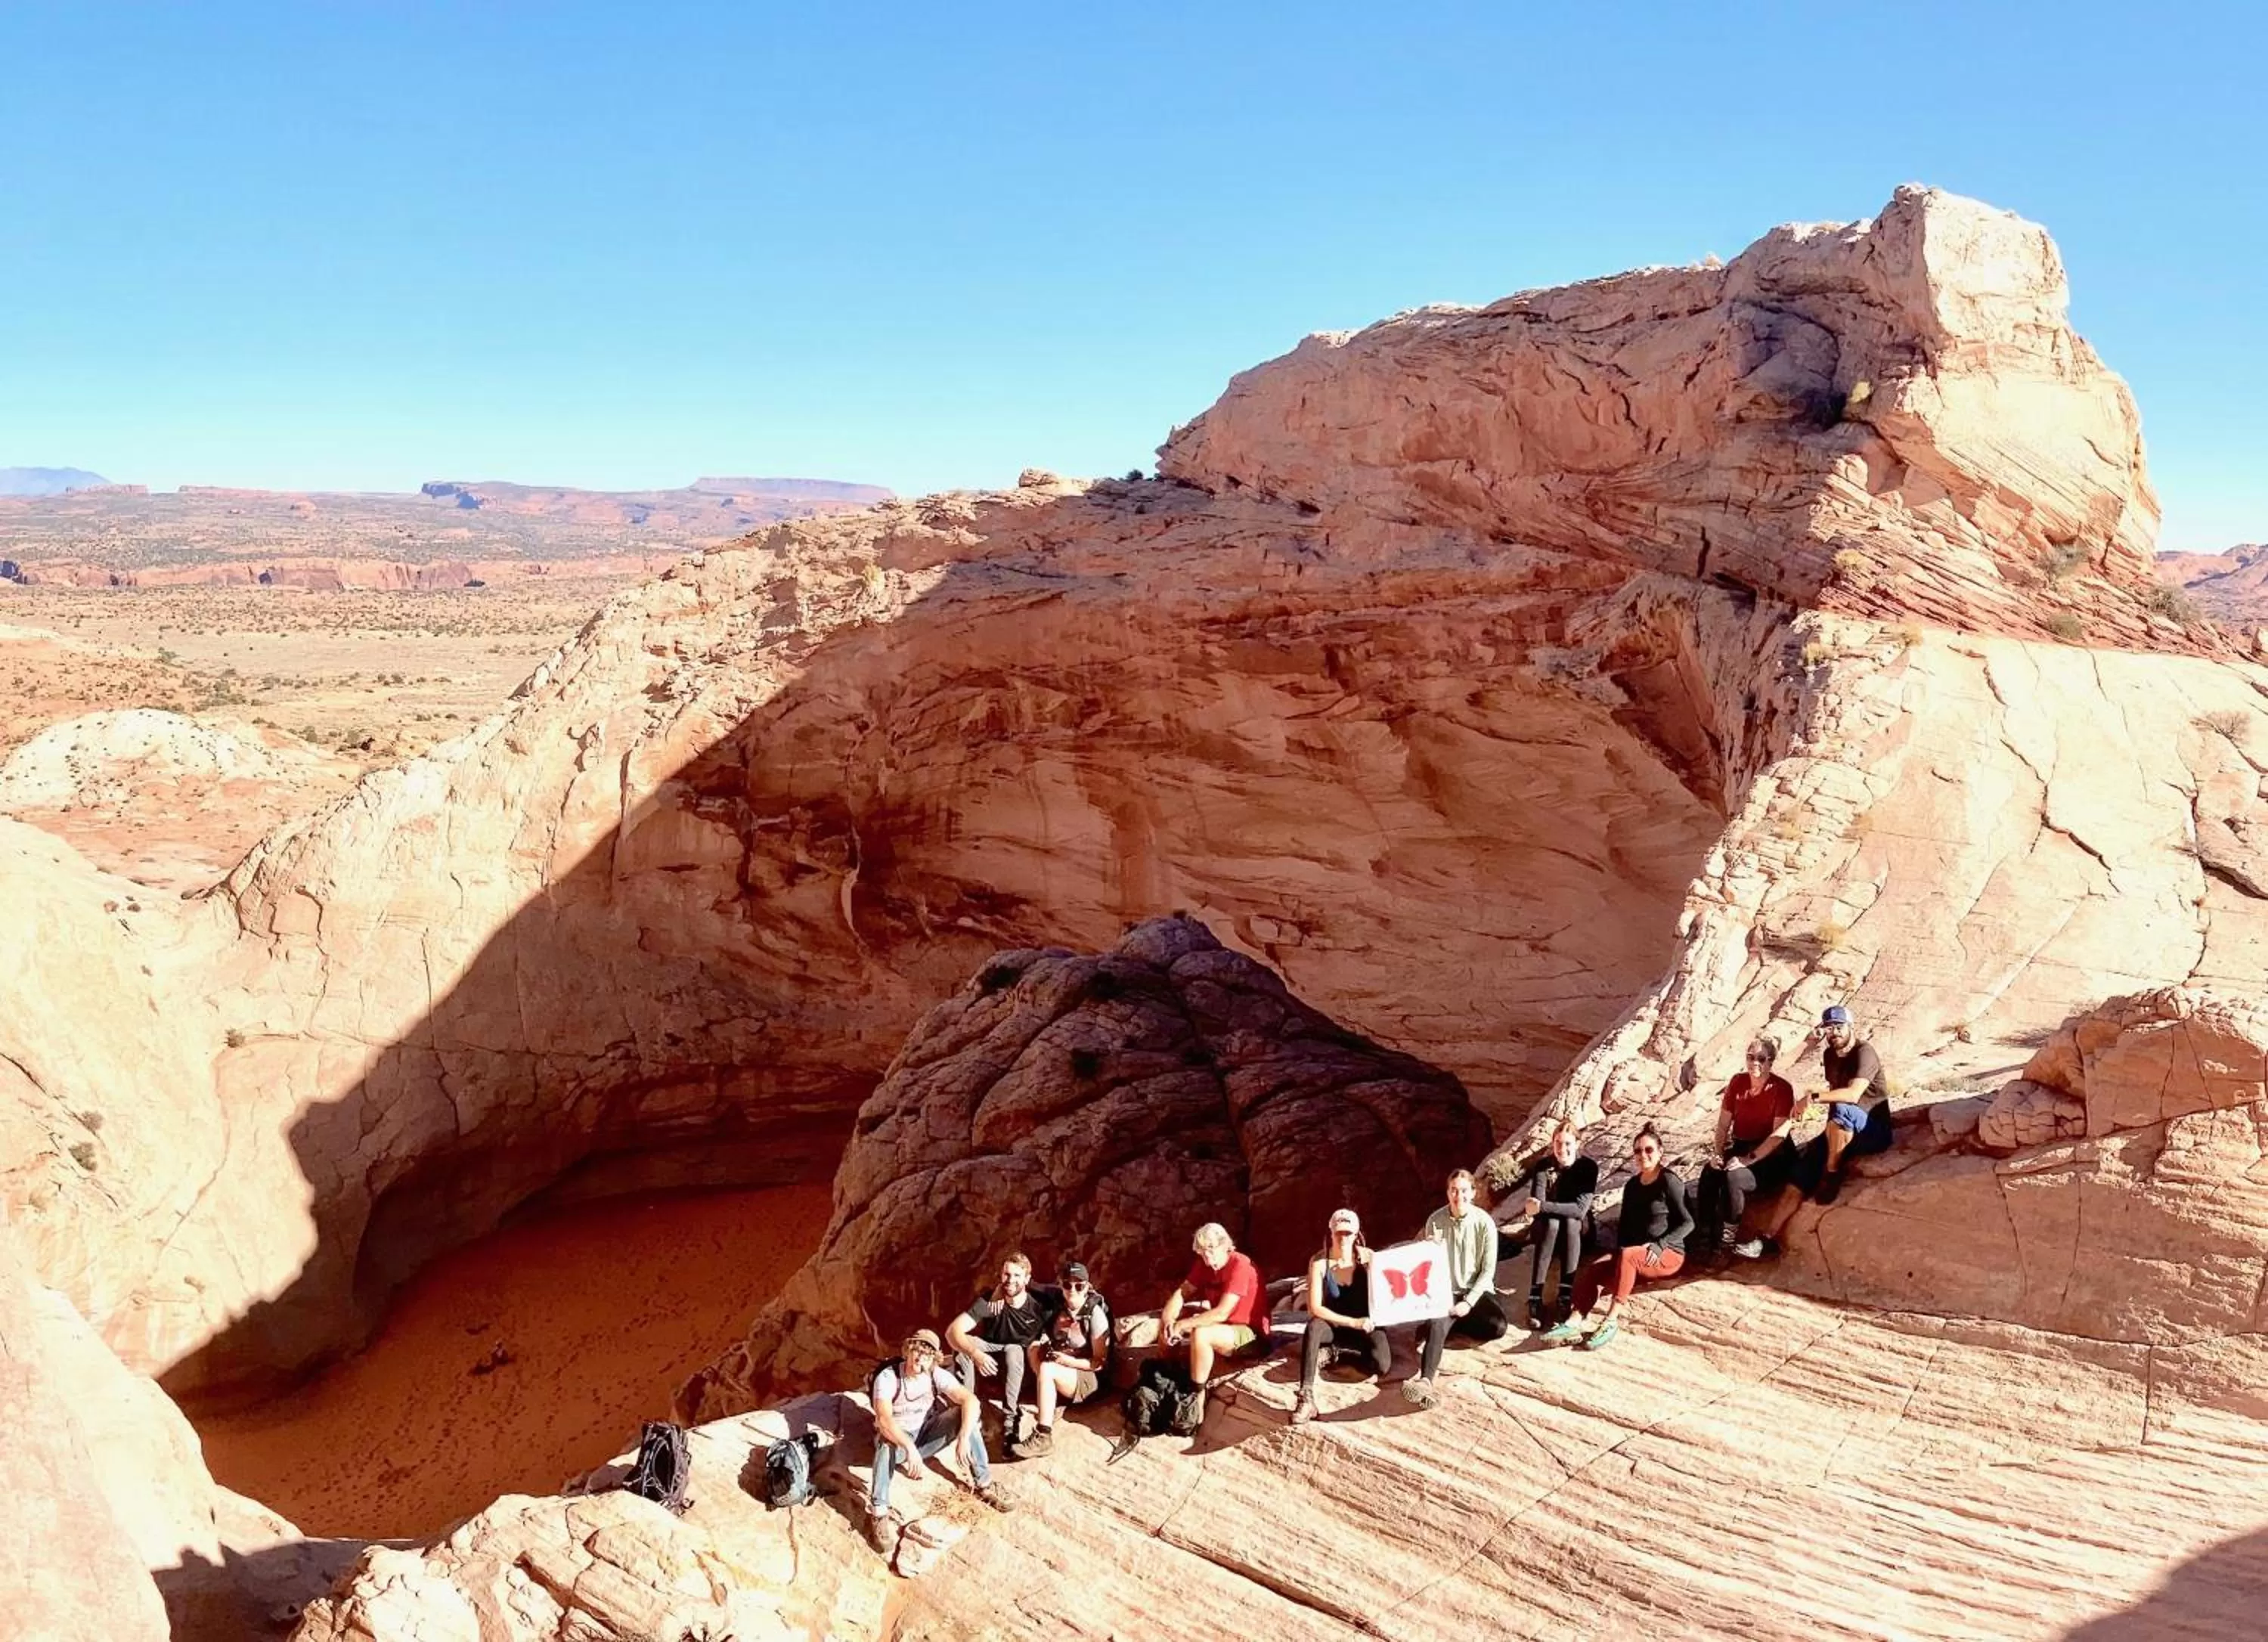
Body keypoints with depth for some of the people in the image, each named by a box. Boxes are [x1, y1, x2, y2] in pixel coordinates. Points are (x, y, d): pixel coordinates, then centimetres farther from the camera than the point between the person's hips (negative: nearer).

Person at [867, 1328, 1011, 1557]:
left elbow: (970, 1399, -21)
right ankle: (878, 1514, -38)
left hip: (926, 1435, 4)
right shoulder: (887, 1377, -23)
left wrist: (964, 1437, -37)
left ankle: (984, 1485, -14)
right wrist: (909, 1447, -51)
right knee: (886, 1440, -41)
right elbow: (884, 1419, -37)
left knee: (966, 1414, -20)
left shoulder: (937, 1374, -12)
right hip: (897, 1438, -4)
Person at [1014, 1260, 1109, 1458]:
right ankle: (1052, 1406, -21)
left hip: (1088, 1379, -6)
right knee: (1034, 1347, -18)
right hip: (1059, 1378, 6)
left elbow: (1101, 1362, -13)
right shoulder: (1058, 1305, -2)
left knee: (1046, 1368, -31)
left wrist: (1069, 1361, -28)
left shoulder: (1096, 1314, -16)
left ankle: (1043, 1437, -35)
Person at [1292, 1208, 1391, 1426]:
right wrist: (1353, 1322, -24)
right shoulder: (1319, 1262, -12)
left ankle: (1332, 1351, -5)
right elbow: (1315, 1308, -17)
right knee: (1314, 1327, -37)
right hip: (1333, 1324, -1)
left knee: (1382, 1366, -29)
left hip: (1365, 1324, 1)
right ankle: (1306, 1399, -42)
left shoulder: (1368, 1258, -7)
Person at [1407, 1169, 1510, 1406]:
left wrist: (1469, 1302, -15)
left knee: (1499, 1327, -26)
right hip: (1446, 1291, -1)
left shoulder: (1484, 1223, -7)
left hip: (1477, 1290, 1)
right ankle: (1425, 1380, -51)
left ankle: (1440, 1326, -6)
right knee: (1438, 1325, -31)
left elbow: (1488, 1269, -6)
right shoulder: (1436, 1221, -5)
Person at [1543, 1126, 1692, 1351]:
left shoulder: (1668, 1181, -7)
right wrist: (1620, 1248, -2)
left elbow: (1687, 1222, -9)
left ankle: (1610, 1322, -37)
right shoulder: (1632, 1185, 14)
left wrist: (1659, 1245, -19)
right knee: (1589, 1272, -19)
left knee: (1628, 1256, -37)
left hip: (1667, 1255, -6)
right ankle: (1574, 1324, -36)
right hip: (1634, 1255, 6)